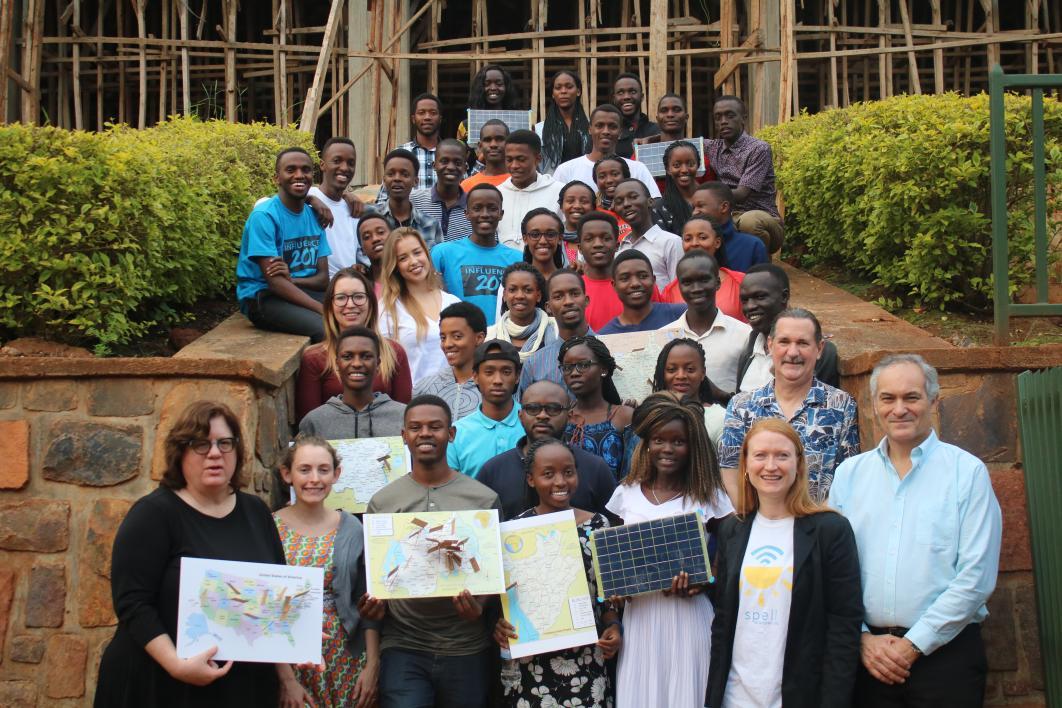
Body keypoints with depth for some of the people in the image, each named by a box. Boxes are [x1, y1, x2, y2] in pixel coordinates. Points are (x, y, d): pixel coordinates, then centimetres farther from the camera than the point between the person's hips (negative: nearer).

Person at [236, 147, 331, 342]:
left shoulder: (314, 215, 9)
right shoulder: (264, 216, -12)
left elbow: (323, 278, 6)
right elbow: (275, 282, -18)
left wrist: (291, 279, -17)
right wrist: (324, 310, -26)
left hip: (305, 292, 7)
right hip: (262, 297, -7)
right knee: (325, 328, -31)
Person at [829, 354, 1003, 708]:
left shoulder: (968, 472, -3)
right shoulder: (849, 473, 6)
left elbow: (977, 576, -9)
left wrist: (914, 645, -10)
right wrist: (862, 637, -6)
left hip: (944, 650, -2)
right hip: (868, 653, 3)